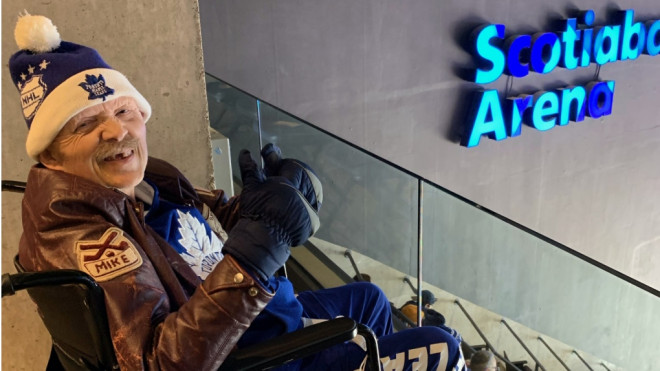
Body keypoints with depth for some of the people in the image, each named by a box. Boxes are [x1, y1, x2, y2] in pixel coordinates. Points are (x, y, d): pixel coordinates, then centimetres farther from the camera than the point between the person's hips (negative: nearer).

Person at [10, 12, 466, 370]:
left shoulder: (146, 178, -2)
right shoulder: (71, 229, -27)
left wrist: (269, 200, -17)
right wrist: (251, 256, -44)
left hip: (265, 313, 9)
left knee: (368, 297, 32)